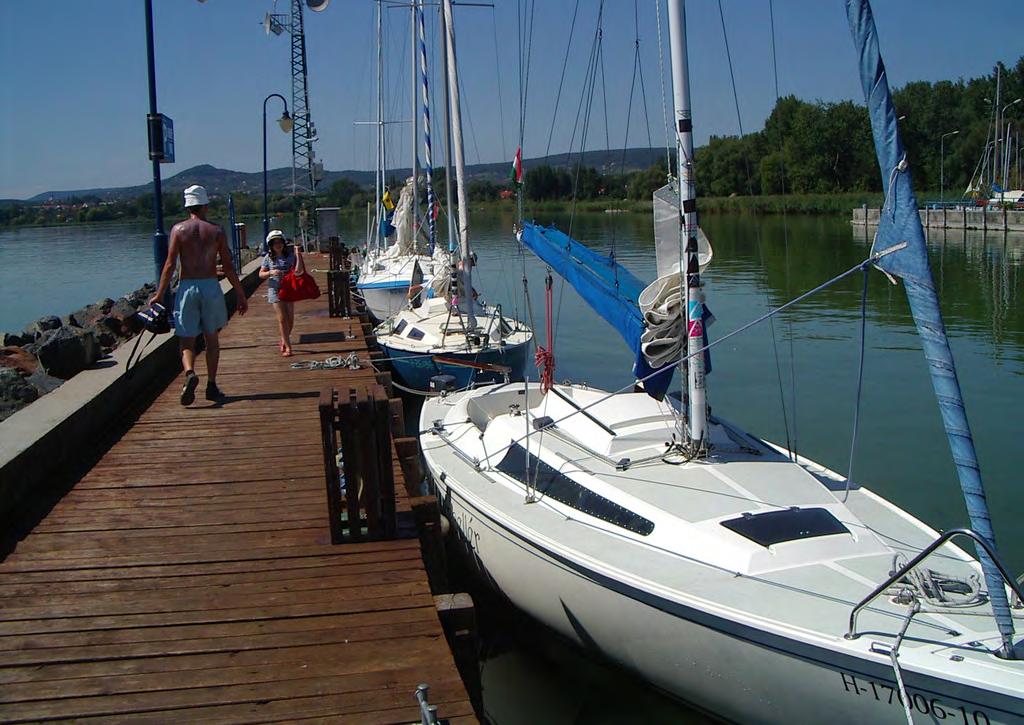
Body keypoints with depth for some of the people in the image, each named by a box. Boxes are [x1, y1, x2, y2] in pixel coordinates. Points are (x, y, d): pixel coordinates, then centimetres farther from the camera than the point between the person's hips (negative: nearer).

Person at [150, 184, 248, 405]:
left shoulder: (179, 229, 1)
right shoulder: (216, 231, 2)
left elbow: (170, 265, -5)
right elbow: (228, 268, 1)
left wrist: (159, 294, 0)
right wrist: (241, 295, 10)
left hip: (187, 288, 0)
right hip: (211, 286, 1)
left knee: (186, 340, 5)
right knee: (212, 338, 14)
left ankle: (190, 373, -22)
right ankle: (212, 386, 13)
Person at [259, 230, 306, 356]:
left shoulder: (290, 255, -2)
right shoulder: (268, 258, 0)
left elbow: (299, 271, -11)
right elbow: (261, 274, 5)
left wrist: (298, 255, -19)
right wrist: (271, 272, -15)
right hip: (275, 290, -1)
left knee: (290, 318, 6)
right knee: (282, 319, -6)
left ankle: (284, 341, 31)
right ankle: (288, 347, -3)